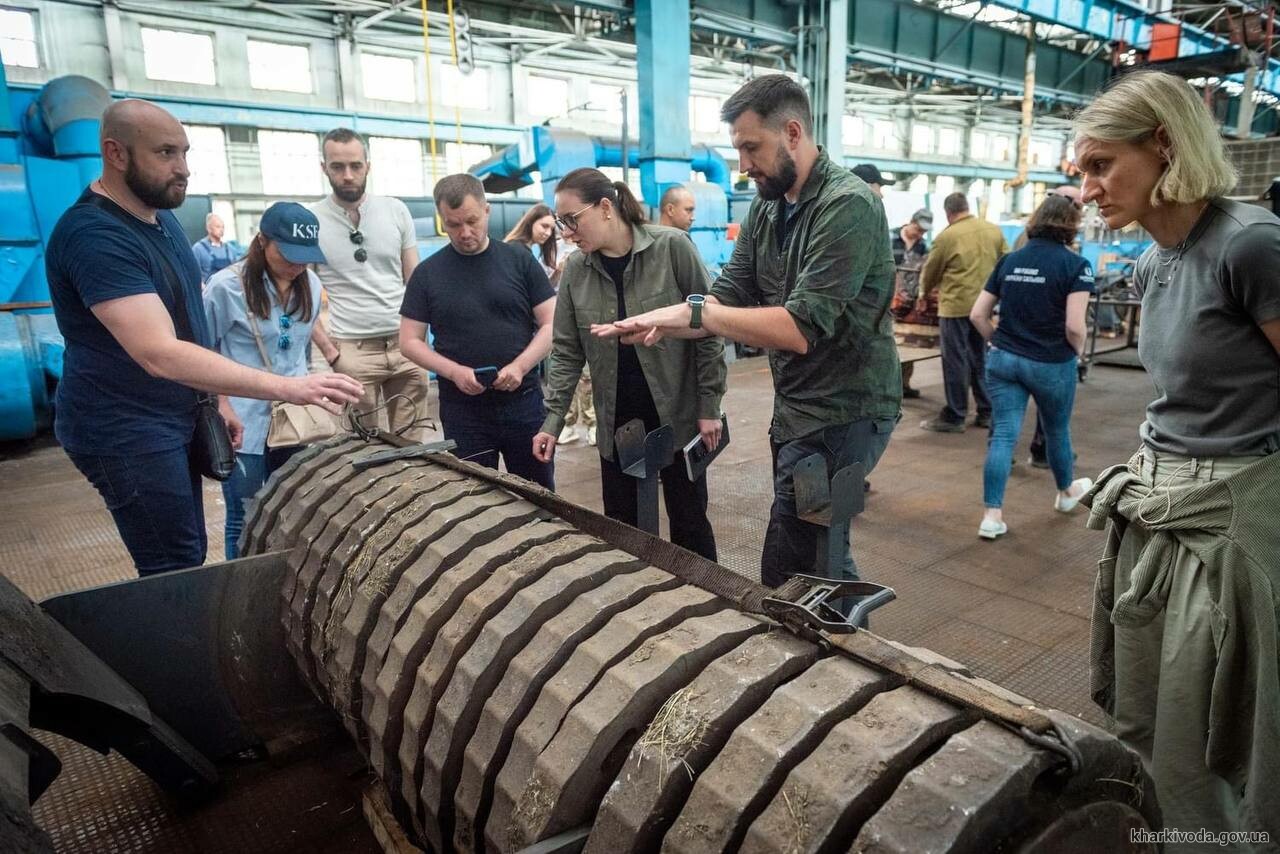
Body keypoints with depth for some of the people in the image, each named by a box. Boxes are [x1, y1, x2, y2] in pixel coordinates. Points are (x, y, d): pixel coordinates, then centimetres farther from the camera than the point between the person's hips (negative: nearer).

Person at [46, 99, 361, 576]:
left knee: (186, 561, 13)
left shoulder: (161, 216, 7)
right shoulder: (94, 236, -23)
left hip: (174, 419, 9)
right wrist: (286, 388, -39)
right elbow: (160, 354, -35)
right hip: (125, 430, -9)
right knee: (176, 574, -7)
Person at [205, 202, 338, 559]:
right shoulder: (226, 286, -11)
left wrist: (333, 354, 11)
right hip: (243, 425, -5)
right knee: (245, 521, 4)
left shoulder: (310, 284, 4)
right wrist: (222, 408, -13)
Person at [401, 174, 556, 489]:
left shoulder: (520, 260, 1)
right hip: (462, 409, 0)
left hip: (523, 401, 0)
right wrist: (454, 371, -14)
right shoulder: (427, 273, 3)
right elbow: (410, 341, 3)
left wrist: (519, 366, -16)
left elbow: (551, 324, 0)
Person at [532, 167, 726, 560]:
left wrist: (709, 407, -10)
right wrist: (553, 421, -4)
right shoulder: (575, 269, 0)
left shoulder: (672, 247, -11)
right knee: (621, 529, 11)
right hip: (617, 424, 4)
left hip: (678, 416, -3)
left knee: (689, 525, 9)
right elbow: (567, 352, 3)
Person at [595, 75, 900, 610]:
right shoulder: (765, 208, 9)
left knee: (786, 576, -6)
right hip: (796, 406, 9)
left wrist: (695, 312, -25)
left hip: (843, 411, -9)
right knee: (819, 556, 19)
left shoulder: (847, 206, -19)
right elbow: (730, 296, 5)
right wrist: (655, 325, -12)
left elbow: (800, 328, -26)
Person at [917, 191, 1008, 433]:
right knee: (980, 359, 15)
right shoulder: (994, 230, 6)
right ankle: (987, 412, 20)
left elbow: (931, 270, 2)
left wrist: (924, 294, 19)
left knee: (955, 361, 0)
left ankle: (954, 417, 5)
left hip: (956, 305, -6)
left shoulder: (947, 235, -10)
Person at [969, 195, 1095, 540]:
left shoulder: (1009, 261, 4)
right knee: (1057, 431, 19)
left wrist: (1000, 342, 13)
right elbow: (1074, 327, -17)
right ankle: (1066, 492, 44)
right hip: (1052, 364, -3)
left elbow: (977, 315, 3)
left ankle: (992, 515, -1)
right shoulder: (1075, 265, -10)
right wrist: (1078, 352, 2)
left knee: (1002, 435, 3)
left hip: (1004, 360, 3)